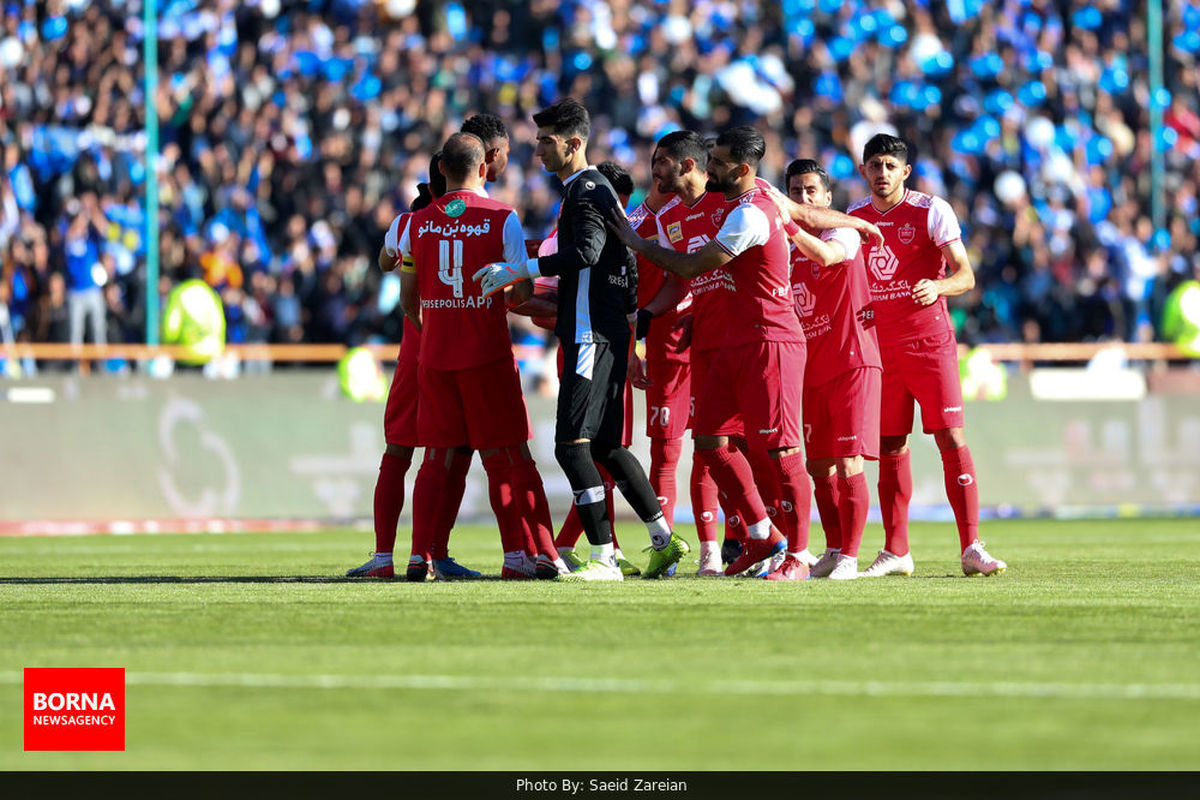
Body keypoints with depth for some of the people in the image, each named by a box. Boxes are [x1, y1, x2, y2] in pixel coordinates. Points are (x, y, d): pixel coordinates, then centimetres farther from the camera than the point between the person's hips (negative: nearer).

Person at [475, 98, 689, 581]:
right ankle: (665, 541, 18)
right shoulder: (594, 188, 20)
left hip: (593, 336, -11)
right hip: (608, 333, 11)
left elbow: (586, 252, -28)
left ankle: (603, 559, -13)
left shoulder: (587, 190, -11)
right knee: (603, 446, 15)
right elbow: (625, 263, 25)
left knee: (572, 444, -12)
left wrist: (521, 269, -26)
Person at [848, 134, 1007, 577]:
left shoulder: (931, 211, -4)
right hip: (879, 345, 4)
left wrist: (938, 286, -30)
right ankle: (896, 551, 11)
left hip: (929, 339, -4)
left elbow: (965, 275, -9)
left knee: (951, 438, -11)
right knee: (891, 447, 5)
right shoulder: (855, 217, 9)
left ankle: (971, 548, -13)